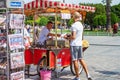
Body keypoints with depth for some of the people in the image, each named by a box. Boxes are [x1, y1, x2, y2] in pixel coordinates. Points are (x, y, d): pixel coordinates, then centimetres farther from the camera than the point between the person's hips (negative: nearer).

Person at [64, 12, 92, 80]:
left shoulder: (74, 25, -16)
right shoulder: (81, 25, 11)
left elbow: (73, 37, -20)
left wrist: (67, 38, -4)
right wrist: (69, 35, 19)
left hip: (74, 44, -8)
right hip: (80, 44, 8)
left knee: (75, 61, 1)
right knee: (81, 59, 14)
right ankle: (88, 74, 11)